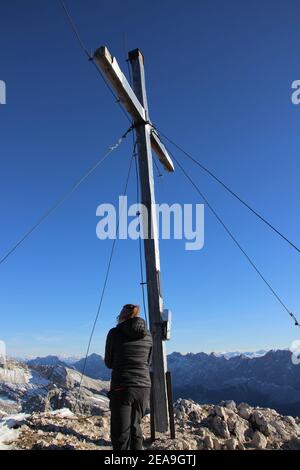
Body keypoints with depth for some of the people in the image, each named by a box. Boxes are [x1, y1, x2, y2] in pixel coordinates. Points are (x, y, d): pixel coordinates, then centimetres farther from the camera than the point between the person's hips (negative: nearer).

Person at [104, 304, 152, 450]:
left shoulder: (114, 333, -6)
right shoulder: (148, 335, 4)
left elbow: (108, 363, 4)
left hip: (121, 388, -4)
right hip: (144, 387, 4)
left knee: (121, 433, 5)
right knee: (135, 427, 21)